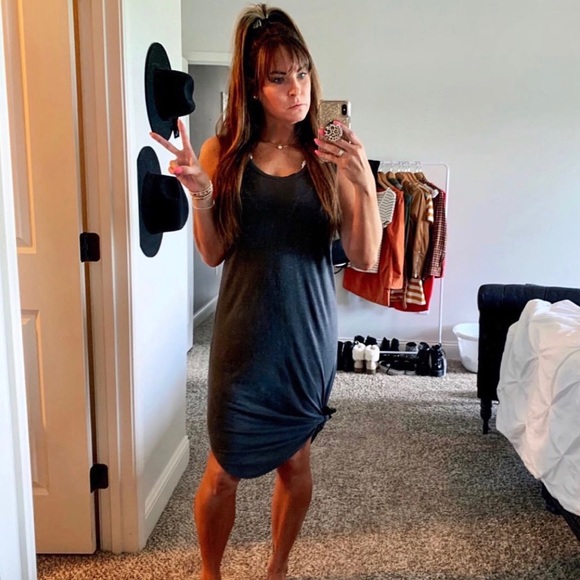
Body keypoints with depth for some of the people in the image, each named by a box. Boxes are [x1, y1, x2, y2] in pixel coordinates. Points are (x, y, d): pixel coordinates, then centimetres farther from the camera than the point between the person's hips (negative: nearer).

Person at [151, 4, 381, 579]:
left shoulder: (331, 157, -4)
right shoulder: (224, 152, -4)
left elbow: (364, 258, -9)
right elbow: (213, 254, 0)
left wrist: (365, 185, -24)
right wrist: (199, 193, -18)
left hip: (309, 331, 1)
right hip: (244, 332, 0)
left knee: (295, 460, 17)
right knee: (223, 470, 10)